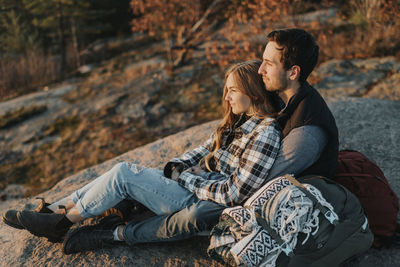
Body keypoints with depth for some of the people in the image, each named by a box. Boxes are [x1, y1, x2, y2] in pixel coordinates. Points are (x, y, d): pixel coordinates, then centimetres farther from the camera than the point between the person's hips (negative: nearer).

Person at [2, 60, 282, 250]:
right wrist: (177, 166, -1)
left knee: (122, 174, -16)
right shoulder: (239, 121, 8)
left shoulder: (265, 133, -22)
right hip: (190, 181, 9)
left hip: (197, 202, -9)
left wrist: (189, 179, -15)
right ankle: (52, 210, 7)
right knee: (123, 171, -1)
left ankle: (63, 223, 2)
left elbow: (235, 193, -24)